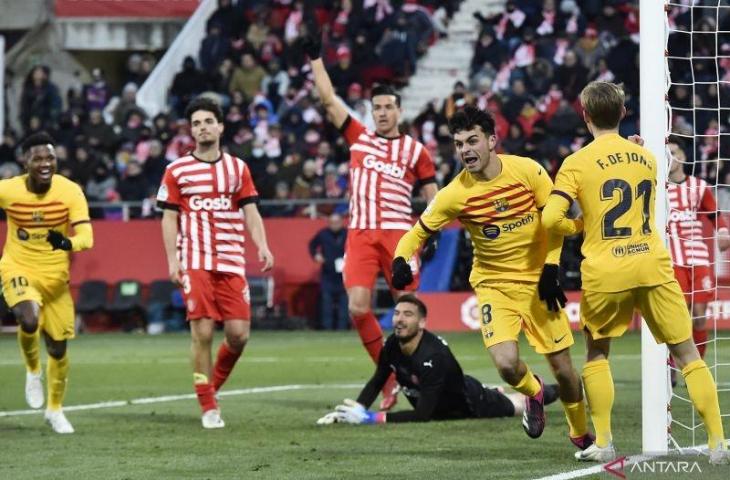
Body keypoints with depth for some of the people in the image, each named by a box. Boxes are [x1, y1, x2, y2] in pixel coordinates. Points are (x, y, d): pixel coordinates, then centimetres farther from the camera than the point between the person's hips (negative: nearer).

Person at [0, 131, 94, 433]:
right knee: (30, 320, -32)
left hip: (55, 277, 2)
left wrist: (68, 243, -43)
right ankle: (33, 371, 0)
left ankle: (55, 409, 33)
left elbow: (86, 236, -22)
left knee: (58, 348, 9)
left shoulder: (70, 192, -15)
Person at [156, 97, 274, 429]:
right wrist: (172, 260, -4)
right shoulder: (177, 171, 6)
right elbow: (169, 218, 6)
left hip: (231, 261, 2)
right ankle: (208, 408, 0)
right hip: (195, 263, -2)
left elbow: (250, 212, 10)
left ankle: (214, 384, 21)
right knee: (202, 333, -9)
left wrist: (262, 247, -6)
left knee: (239, 333, -6)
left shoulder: (238, 168, 12)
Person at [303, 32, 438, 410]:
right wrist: (315, 59, 13)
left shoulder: (414, 150, 8)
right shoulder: (359, 138, 13)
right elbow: (329, 100, 14)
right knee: (358, 307, -11)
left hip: (398, 234, -2)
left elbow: (433, 196, 9)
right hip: (361, 233, 2)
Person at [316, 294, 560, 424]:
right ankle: (494, 394, 61)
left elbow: (423, 414, -47)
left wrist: (370, 418, -52)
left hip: (470, 402, -5)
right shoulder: (392, 346, -26)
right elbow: (377, 382, -8)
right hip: (440, 405, 5)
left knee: (520, 404, 23)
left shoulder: (432, 356, -45)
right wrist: (355, 410, -26)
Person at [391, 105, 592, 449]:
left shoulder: (527, 170, -13)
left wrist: (551, 268, -9)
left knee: (562, 367, 3)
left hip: (537, 281, 1)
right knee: (506, 363, -21)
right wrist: (401, 261, -25)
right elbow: (418, 232, -4)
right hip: (493, 284, -1)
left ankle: (581, 433, 31)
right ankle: (533, 392, 17)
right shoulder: (455, 194, -14)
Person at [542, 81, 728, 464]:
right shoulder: (646, 157, 10)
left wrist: (577, 226, 8)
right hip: (653, 267, 2)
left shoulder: (578, 163, -4)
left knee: (596, 354, 20)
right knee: (688, 355, 6)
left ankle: (602, 443, 12)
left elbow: (550, 219, -12)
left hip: (604, 274, -2)